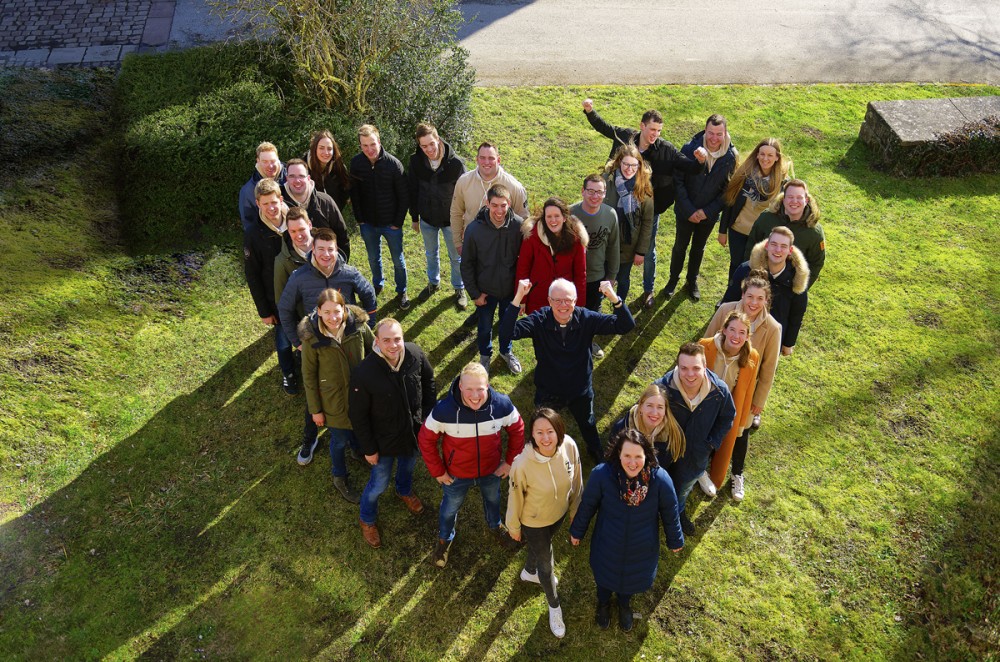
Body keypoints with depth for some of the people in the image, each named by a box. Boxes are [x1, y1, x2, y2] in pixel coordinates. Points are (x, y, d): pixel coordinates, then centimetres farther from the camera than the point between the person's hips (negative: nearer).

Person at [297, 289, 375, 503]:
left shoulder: (359, 326, -20)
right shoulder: (311, 338, -23)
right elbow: (309, 376, -11)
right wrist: (315, 410, -5)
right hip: (334, 400, -2)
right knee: (340, 440, 16)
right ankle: (340, 479, 43)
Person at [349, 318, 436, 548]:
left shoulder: (416, 354, -24)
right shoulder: (364, 374, -34)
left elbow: (428, 381, -2)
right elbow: (358, 415, -20)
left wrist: (428, 415, 1)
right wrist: (369, 449, -12)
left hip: (414, 431, 4)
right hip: (384, 439, -4)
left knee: (408, 466, 32)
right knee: (379, 483, 16)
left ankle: (405, 491, 67)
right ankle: (367, 520, 47)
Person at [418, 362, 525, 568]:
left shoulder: (502, 405, -28)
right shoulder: (444, 410, -33)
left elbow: (517, 429, -8)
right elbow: (426, 439, -17)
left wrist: (511, 461, -4)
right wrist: (437, 471, -11)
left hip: (491, 471, 2)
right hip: (456, 474, -2)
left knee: (493, 500, 32)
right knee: (450, 508, 26)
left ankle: (495, 526, 67)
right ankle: (445, 539, 59)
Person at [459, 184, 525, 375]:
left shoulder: (519, 225, -20)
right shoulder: (474, 229, -22)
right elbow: (467, 264, -10)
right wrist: (474, 293, -8)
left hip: (511, 288, 1)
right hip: (486, 290, -1)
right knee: (485, 327, 19)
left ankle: (506, 351, 52)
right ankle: (485, 355, 48)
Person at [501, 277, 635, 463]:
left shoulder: (587, 319, -21)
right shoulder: (539, 320, -24)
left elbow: (626, 326, -26)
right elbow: (506, 332, -37)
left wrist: (614, 298, -44)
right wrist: (518, 297, -47)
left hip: (581, 390, 2)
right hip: (547, 391, -2)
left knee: (588, 425, 30)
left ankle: (597, 454, 61)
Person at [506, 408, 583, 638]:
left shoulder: (569, 446, -28)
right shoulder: (522, 464, -39)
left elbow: (576, 481, -8)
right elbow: (516, 498, -20)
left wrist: (575, 510, 7)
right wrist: (514, 527, -4)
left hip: (559, 514, 4)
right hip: (535, 522, -4)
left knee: (541, 546, 34)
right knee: (546, 565, 20)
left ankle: (529, 572, 68)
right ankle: (554, 605, 51)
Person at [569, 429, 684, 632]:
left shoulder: (660, 479, -30)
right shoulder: (601, 474, -32)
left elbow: (670, 513, -12)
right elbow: (587, 505, -13)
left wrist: (675, 541, 4)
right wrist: (577, 531, 2)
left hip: (641, 550, 1)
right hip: (607, 546, 0)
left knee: (631, 579, 29)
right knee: (604, 576, 28)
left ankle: (624, 604, 64)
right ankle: (603, 603, 64)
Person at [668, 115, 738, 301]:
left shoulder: (731, 156, -16)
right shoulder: (690, 149, -21)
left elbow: (728, 188, -9)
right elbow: (678, 181, -16)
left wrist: (707, 211, -16)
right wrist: (689, 210, -19)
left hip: (709, 214, 1)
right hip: (686, 211, -1)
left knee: (698, 248, 22)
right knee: (680, 246, 17)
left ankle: (692, 281, 43)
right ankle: (673, 279, 39)